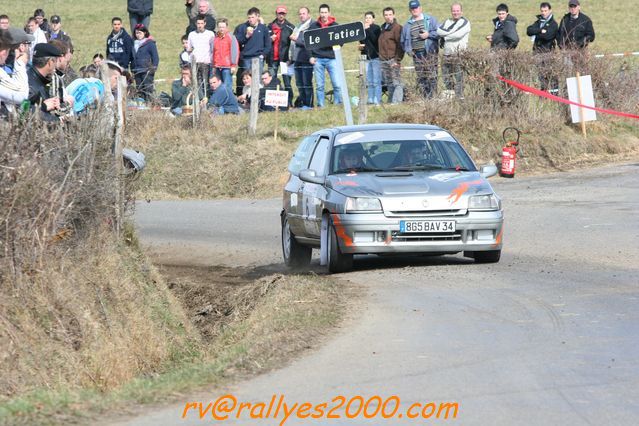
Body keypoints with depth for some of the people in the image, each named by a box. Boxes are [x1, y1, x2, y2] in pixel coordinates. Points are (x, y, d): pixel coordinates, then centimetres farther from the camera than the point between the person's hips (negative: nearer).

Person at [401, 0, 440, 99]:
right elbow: (403, 40, 24)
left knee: (432, 76, -10)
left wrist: (428, 34, -12)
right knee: (420, 77, 2)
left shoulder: (430, 20, 5)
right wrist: (408, 49, 8)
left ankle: (433, 96, -9)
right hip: (417, 54, 4)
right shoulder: (407, 25, 17)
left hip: (430, 52, -4)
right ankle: (425, 97, 6)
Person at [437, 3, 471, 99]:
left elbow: (458, 35, -15)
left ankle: (459, 97, -9)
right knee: (447, 80, 9)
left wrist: (444, 36, -4)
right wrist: (449, 32, -12)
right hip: (446, 54, 6)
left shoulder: (465, 22, -1)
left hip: (458, 54, -6)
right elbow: (439, 31, 5)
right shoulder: (447, 21, 18)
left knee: (458, 79, -10)